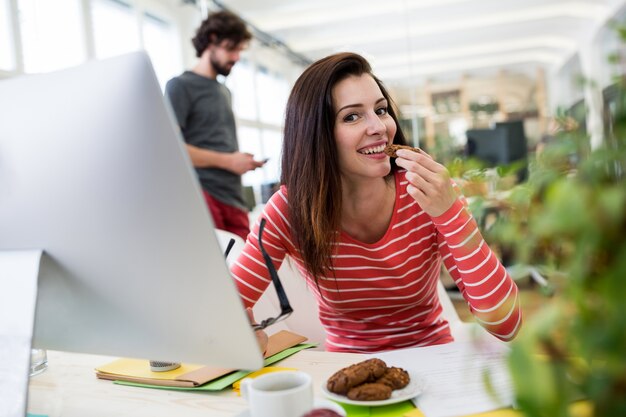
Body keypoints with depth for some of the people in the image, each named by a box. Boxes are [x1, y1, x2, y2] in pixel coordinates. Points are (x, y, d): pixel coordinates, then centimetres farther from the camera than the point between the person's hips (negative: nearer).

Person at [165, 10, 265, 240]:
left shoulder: (225, 92, 22)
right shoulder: (181, 85, 0)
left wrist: (241, 161, 5)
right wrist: (226, 161, -10)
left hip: (234, 199, 7)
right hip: (201, 194, -6)